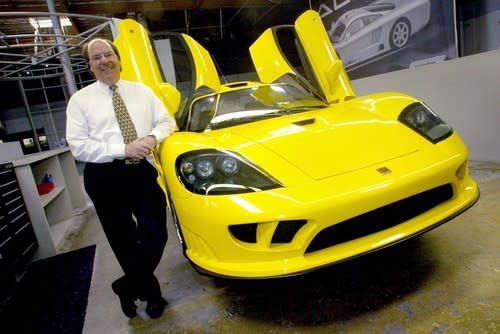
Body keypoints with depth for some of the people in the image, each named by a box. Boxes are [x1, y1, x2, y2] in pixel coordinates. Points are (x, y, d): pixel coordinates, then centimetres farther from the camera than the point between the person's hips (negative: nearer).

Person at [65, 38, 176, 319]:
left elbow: (167, 121, 10)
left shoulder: (142, 91, 10)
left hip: (143, 171, 2)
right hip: (105, 178, -1)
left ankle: (127, 287, 26)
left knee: (155, 235, 0)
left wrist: (153, 137, -12)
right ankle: (151, 292, 34)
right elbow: (78, 146, -7)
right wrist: (124, 150, -18)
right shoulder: (80, 100, 2)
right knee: (124, 243, 10)